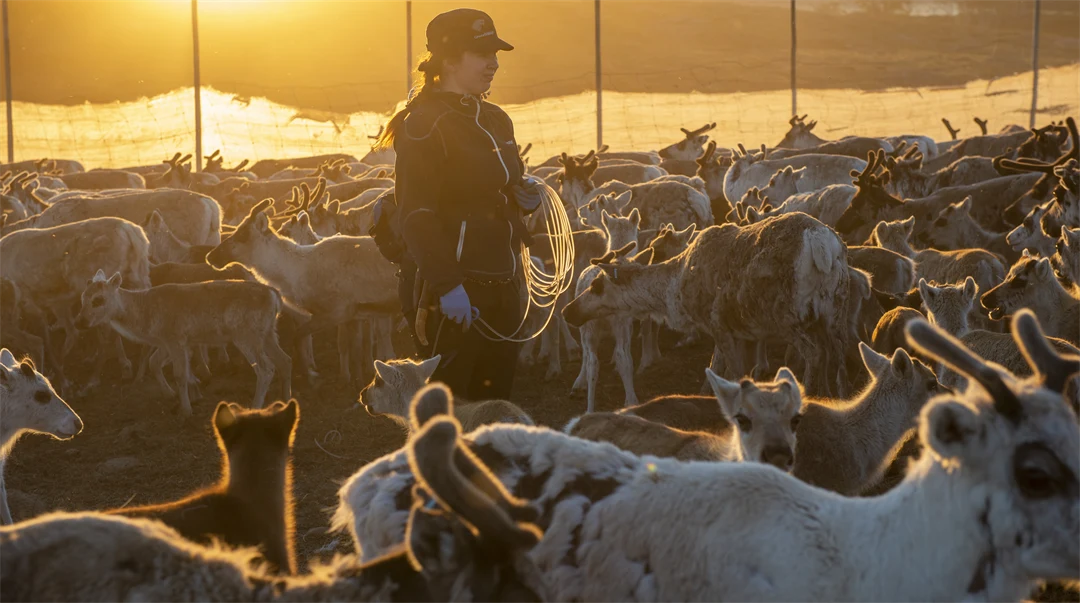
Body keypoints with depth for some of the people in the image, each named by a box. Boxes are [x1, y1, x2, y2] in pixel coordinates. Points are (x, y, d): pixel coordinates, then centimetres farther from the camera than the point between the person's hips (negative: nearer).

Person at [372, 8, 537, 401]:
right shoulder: (425, 125, -11)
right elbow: (416, 216, -17)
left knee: (496, 397, 10)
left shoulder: (496, 121, 15)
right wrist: (447, 285, -24)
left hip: (501, 287, 8)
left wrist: (524, 197, 7)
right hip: (451, 293, -8)